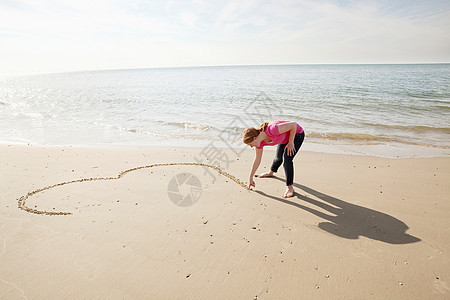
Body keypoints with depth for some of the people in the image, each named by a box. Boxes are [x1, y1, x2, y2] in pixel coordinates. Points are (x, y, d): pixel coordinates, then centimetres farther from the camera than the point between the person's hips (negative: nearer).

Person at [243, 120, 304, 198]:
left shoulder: (272, 130, -42)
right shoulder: (259, 140, -17)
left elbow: (293, 124, -31)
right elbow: (257, 160, -4)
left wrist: (290, 142, -23)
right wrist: (250, 178, 2)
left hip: (297, 134, -7)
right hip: (285, 137, 7)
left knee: (287, 159, -19)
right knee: (279, 157, 23)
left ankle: (289, 187, -6)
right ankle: (271, 172, 53)